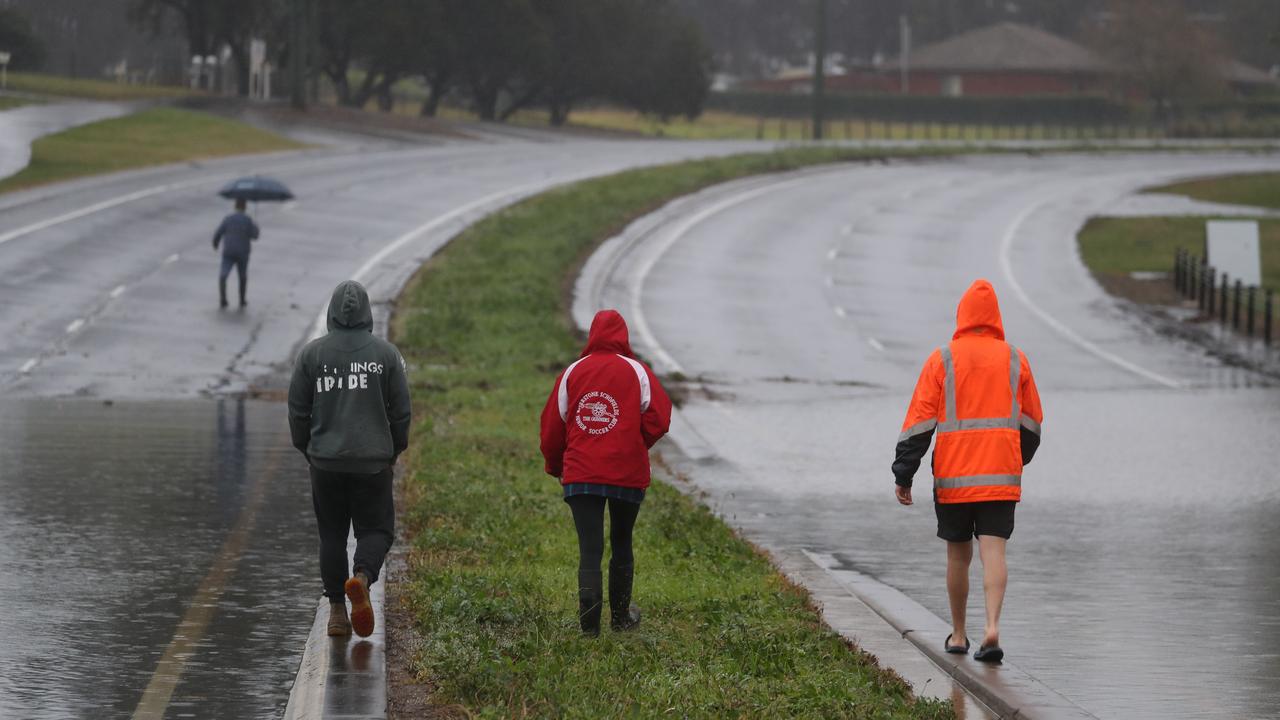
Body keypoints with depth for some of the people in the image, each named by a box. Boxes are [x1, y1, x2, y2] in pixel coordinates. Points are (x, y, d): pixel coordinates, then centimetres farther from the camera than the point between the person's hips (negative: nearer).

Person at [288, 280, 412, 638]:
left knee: (332, 534, 11)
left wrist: (306, 448, 16)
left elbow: (298, 410, 2)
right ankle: (362, 577, -22)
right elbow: (401, 410, 0)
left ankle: (336, 610, 9)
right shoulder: (385, 353, -3)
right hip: (373, 461, -1)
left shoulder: (312, 353, -2)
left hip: (325, 460, 1)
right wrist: (395, 449, 14)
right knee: (376, 529, 8)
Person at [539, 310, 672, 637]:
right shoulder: (637, 372, 0)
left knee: (589, 550, -1)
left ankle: (589, 623, -12)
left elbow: (552, 426, 6)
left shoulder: (571, 373, 4)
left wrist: (555, 467, 21)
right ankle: (621, 616, 27)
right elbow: (658, 419, -8)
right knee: (622, 545, 17)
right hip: (628, 474, 0)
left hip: (581, 475, 0)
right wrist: (636, 447, 11)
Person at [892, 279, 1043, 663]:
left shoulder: (942, 360, -2)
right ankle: (992, 628, -21)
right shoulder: (1015, 360, 5)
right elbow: (1031, 422, 14)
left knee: (958, 555, 12)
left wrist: (903, 475, 0)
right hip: (1001, 476, 1)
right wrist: (1020, 459, 32)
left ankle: (958, 635, 21)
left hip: (952, 476, 0)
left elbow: (919, 422, -4)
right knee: (993, 552, -4)